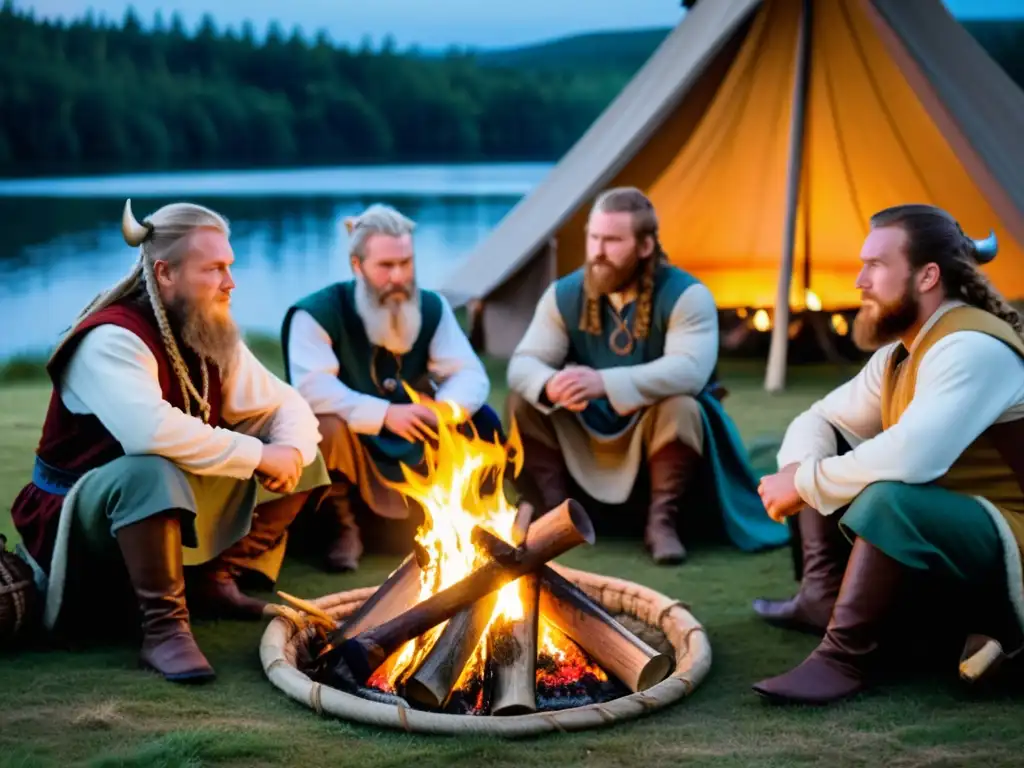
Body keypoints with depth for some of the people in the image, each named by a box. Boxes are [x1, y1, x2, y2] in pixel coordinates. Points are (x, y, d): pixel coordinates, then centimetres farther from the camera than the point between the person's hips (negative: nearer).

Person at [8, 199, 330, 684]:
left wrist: (291, 451, -19)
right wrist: (257, 455, -32)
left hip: (177, 512, 8)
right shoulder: (112, 339, -24)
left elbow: (288, 405, 5)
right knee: (151, 470, -41)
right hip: (82, 517, -8)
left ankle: (214, 581, 6)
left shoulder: (213, 339, 2)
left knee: (297, 456, 1)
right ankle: (163, 626, -25)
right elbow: (149, 430, -42)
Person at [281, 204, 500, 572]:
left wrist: (445, 409, -31)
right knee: (325, 426, -36)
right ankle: (343, 527, -10)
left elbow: (471, 375, -8)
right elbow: (310, 389, -30)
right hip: (353, 446, -3)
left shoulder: (432, 307, -2)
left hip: (417, 449, 4)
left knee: (483, 421, -18)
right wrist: (384, 414, -35)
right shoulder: (317, 312, -17)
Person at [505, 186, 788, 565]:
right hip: (585, 437, 4)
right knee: (523, 401, -17)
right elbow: (522, 363, -13)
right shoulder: (564, 295, -6)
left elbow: (689, 370, -34)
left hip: (659, 431, -4)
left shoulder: (685, 295, -18)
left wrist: (606, 383, -46)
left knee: (681, 406, -35)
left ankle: (662, 521, -20)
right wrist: (549, 385, -40)